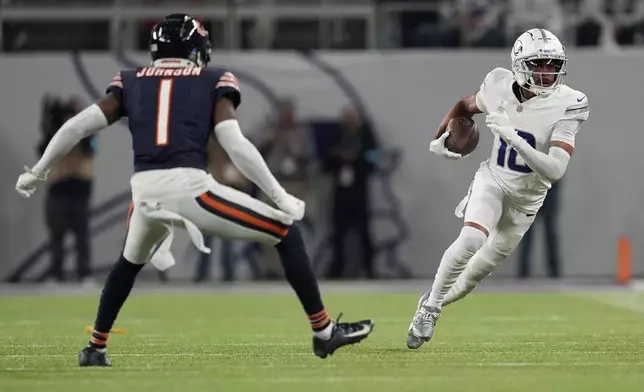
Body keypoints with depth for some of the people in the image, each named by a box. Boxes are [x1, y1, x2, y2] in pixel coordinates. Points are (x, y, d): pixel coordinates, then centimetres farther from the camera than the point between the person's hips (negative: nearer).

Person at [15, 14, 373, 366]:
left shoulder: (132, 82, 20)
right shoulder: (213, 82, 13)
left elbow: (78, 127, 14)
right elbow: (235, 144, -1)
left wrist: (37, 173, 25)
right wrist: (281, 196, 2)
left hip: (145, 191, 4)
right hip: (190, 187, -4)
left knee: (131, 262, 36)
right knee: (286, 232, 12)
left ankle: (96, 349, 37)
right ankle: (324, 332, 8)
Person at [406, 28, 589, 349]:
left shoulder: (565, 107, -26)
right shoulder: (499, 87, -17)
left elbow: (555, 171, -35)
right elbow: (465, 106, 8)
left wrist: (515, 139, -43)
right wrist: (439, 138, 4)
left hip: (526, 197, 1)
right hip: (493, 180, -1)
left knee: (487, 262, 15)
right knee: (471, 240, -27)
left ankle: (438, 301, 41)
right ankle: (429, 308, -9)